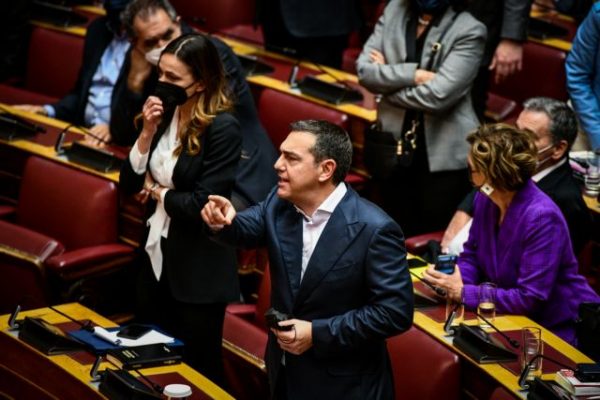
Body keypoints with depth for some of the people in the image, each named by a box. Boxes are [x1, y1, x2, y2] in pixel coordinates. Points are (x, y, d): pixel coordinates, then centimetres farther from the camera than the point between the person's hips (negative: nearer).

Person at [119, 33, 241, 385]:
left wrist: (157, 191, -5)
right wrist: (148, 133, -10)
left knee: (199, 368, 7)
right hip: (155, 253, 7)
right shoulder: (164, 114, 1)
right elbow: (129, 184, 3)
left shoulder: (223, 127, -18)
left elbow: (202, 205, -21)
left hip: (199, 268, -7)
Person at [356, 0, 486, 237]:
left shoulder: (468, 31, -12)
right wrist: (413, 74, -17)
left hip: (444, 151, -4)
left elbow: (437, 97, -20)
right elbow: (364, 69, -4)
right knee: (396, 230, 15)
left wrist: (386, 79, -7)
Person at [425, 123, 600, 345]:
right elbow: (472, 255, 12)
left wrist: (463, 293, -24)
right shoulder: (485, 199, -3)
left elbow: (529, 298, -28)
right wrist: (455, 278, -12)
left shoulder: (542, 218, -27)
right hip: (518, 318, 7)